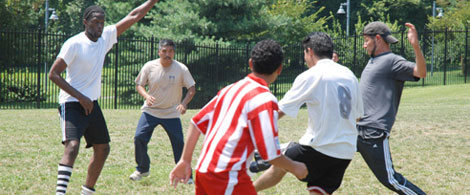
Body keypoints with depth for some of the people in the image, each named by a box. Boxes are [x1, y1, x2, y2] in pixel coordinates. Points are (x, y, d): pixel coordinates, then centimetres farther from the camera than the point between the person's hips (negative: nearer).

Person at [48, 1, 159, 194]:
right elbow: (53, 74, -17)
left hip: (92, 104, 8)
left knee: (102, 149, 13)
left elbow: (133, 16, 11)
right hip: (72, 104, -8)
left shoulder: (106, 37, 4)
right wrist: (80, 97, -21)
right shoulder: (74, 44, -16)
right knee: (72, 146, -25)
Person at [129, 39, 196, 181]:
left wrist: (184, 103, -24)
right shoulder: (149, 67, -8)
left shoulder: (181, 69, -10)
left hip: (172, 113, -1)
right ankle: (142, 169, 10)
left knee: (179, 143, -5)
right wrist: (146, 96, -20)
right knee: (139, 138, -11)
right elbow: (139, 84, 1)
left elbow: (192, 88, -5)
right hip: (150, 111, 1)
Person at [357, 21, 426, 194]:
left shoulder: (393, 61, -8)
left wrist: (416, 46, -39)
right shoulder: (373, 61, 20)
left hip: (374, 133, -9)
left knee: (390, 179, -10)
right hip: (354, 129, 9)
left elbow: (420, 73, -24)